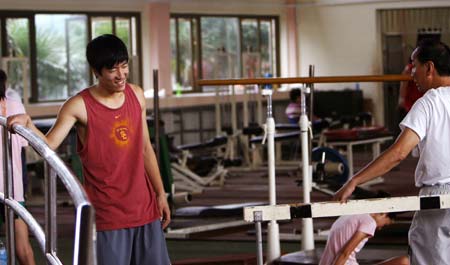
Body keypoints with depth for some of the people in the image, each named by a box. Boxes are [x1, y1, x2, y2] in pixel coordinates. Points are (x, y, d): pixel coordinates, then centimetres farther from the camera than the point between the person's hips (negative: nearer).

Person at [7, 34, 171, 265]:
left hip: (145, 209, 5)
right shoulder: (80, 106, -11)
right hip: (107, 215, -5)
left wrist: (160, 193, 15)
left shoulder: (136, 95, 6)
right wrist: (27, 125, -38)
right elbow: (48, 145, -19)